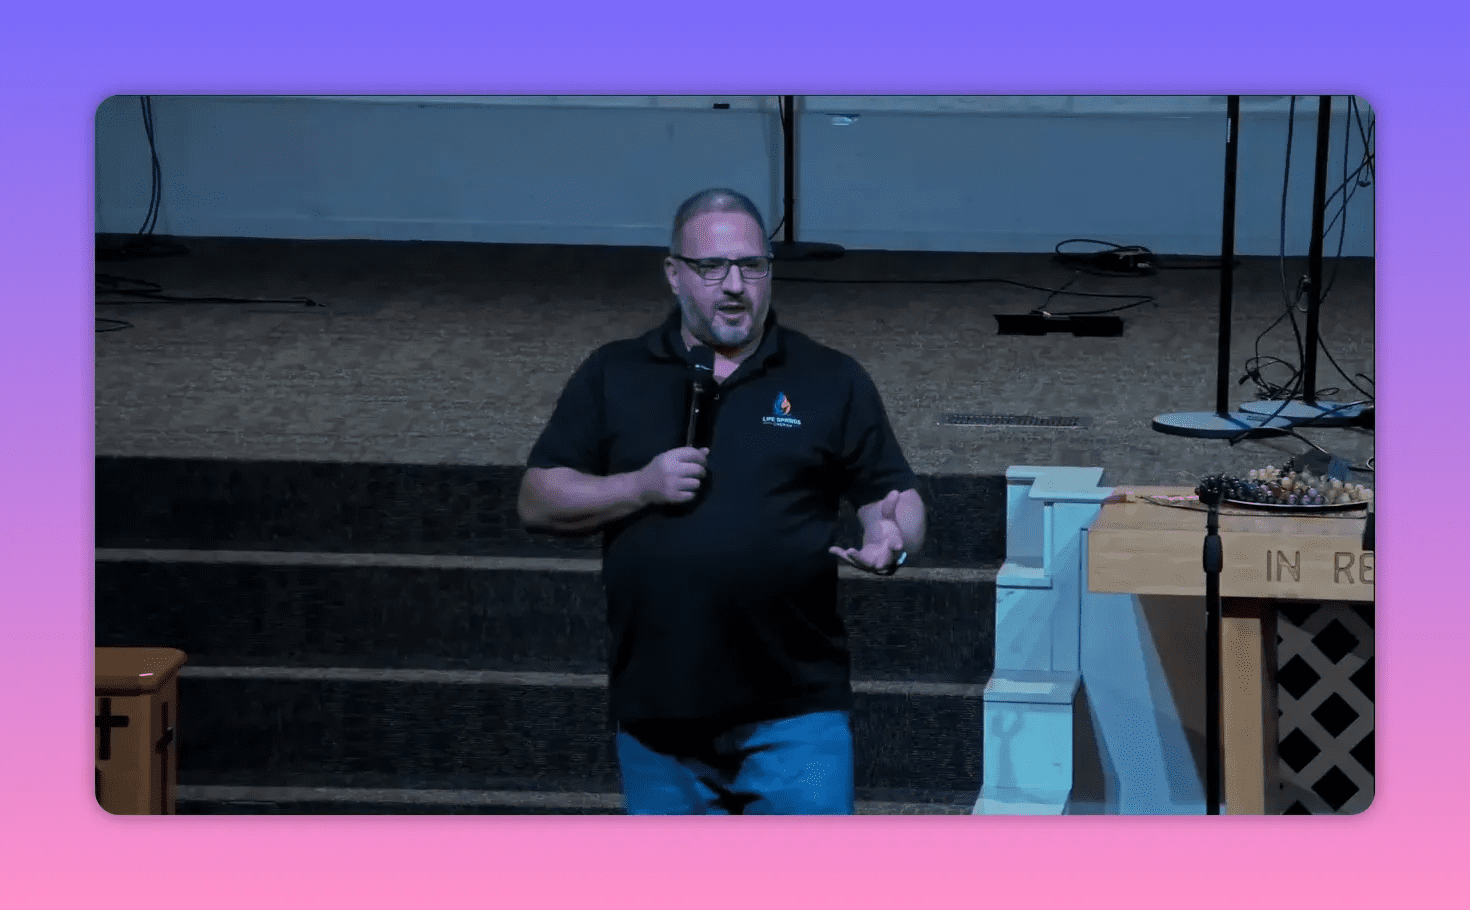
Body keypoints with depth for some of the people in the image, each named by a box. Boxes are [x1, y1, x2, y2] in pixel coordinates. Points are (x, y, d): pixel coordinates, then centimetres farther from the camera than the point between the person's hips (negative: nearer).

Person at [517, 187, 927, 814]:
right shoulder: (613, 378, 8)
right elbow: (537, 501, 5)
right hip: (657, 712, 2)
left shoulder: (831, 381, 6)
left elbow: (894, 497, 6)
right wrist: (642, 487, -11)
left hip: (794, 712, -2)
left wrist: (891, 539, -18)